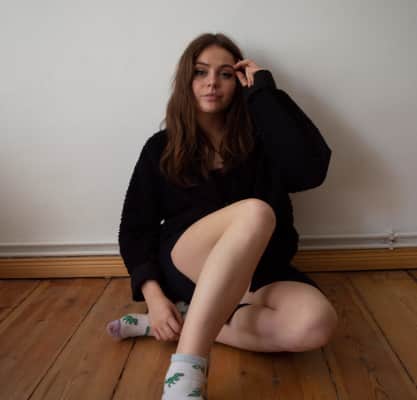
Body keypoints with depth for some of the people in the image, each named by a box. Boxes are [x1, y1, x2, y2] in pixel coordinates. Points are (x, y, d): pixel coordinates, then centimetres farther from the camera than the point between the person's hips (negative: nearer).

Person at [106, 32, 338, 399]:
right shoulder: (161, 148, 5)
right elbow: (136, 228, 4)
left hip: (257, 270, 3)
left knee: (316, 323, -31)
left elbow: (312, 168, -14)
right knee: (255, 212, -35)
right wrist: (153, 295, -12)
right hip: (184, 267, -2)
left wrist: (264, 90, -8)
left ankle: (181, 321, -18)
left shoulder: (258, 140, 6)